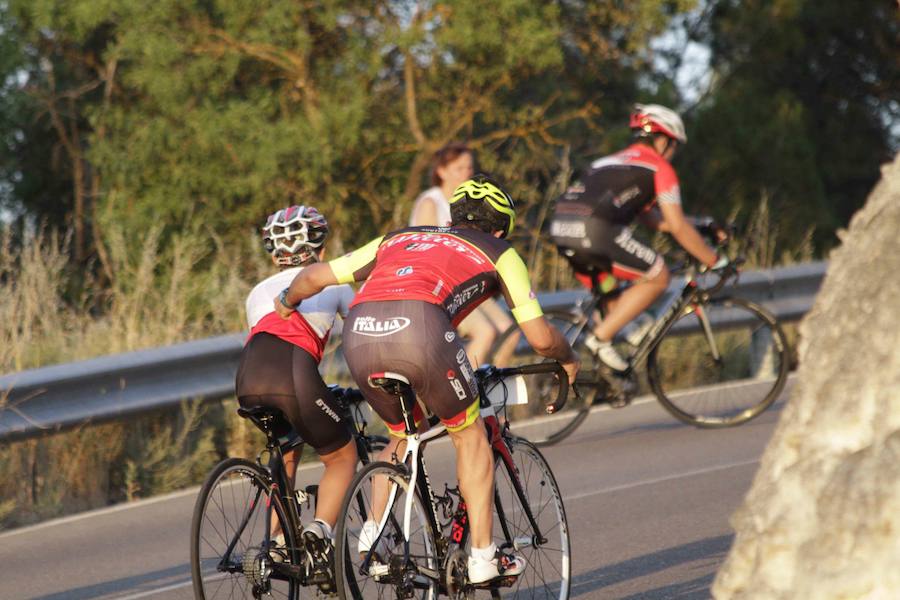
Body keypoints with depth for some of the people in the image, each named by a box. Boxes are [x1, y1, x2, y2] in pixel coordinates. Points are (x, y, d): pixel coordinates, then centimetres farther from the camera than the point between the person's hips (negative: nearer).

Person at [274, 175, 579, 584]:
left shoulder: (398, 239, 36)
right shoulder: (498, 253, 26)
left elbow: (314, 276, 34)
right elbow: (540, 338, 21)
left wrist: (286, 303, 54)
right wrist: (568, 359, 42)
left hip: (359, 334, 4)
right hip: (418, 328, -4)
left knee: (402, 435, 29)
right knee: (470, 435, 17)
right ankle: (483, 557, 13)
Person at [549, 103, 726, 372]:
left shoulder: (615, 161, 35)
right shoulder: (660, 167, 10)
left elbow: (655, 220, 38)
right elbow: (678, 228, 6)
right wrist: (714, 261, 15)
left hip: (561, 230, 8)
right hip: (594, 229, -8)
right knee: (658, 277, 7)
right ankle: (601, 338, -1)